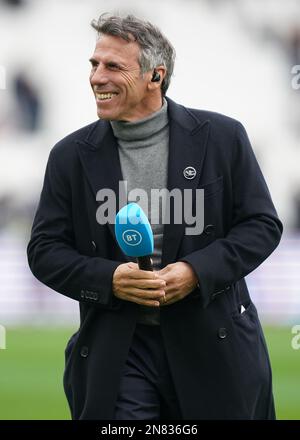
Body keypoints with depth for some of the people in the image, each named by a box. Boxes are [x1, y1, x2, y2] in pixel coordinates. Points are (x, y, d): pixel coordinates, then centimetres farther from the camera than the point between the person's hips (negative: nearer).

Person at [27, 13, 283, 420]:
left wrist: (197, 271, -15)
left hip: (213, 342, 0)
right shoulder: (72, 155, 3)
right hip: (115, 352, 0)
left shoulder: (222, 138, 0)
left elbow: (263, 224, 0)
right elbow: (44, 249, 4)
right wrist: (108, 279, -15)